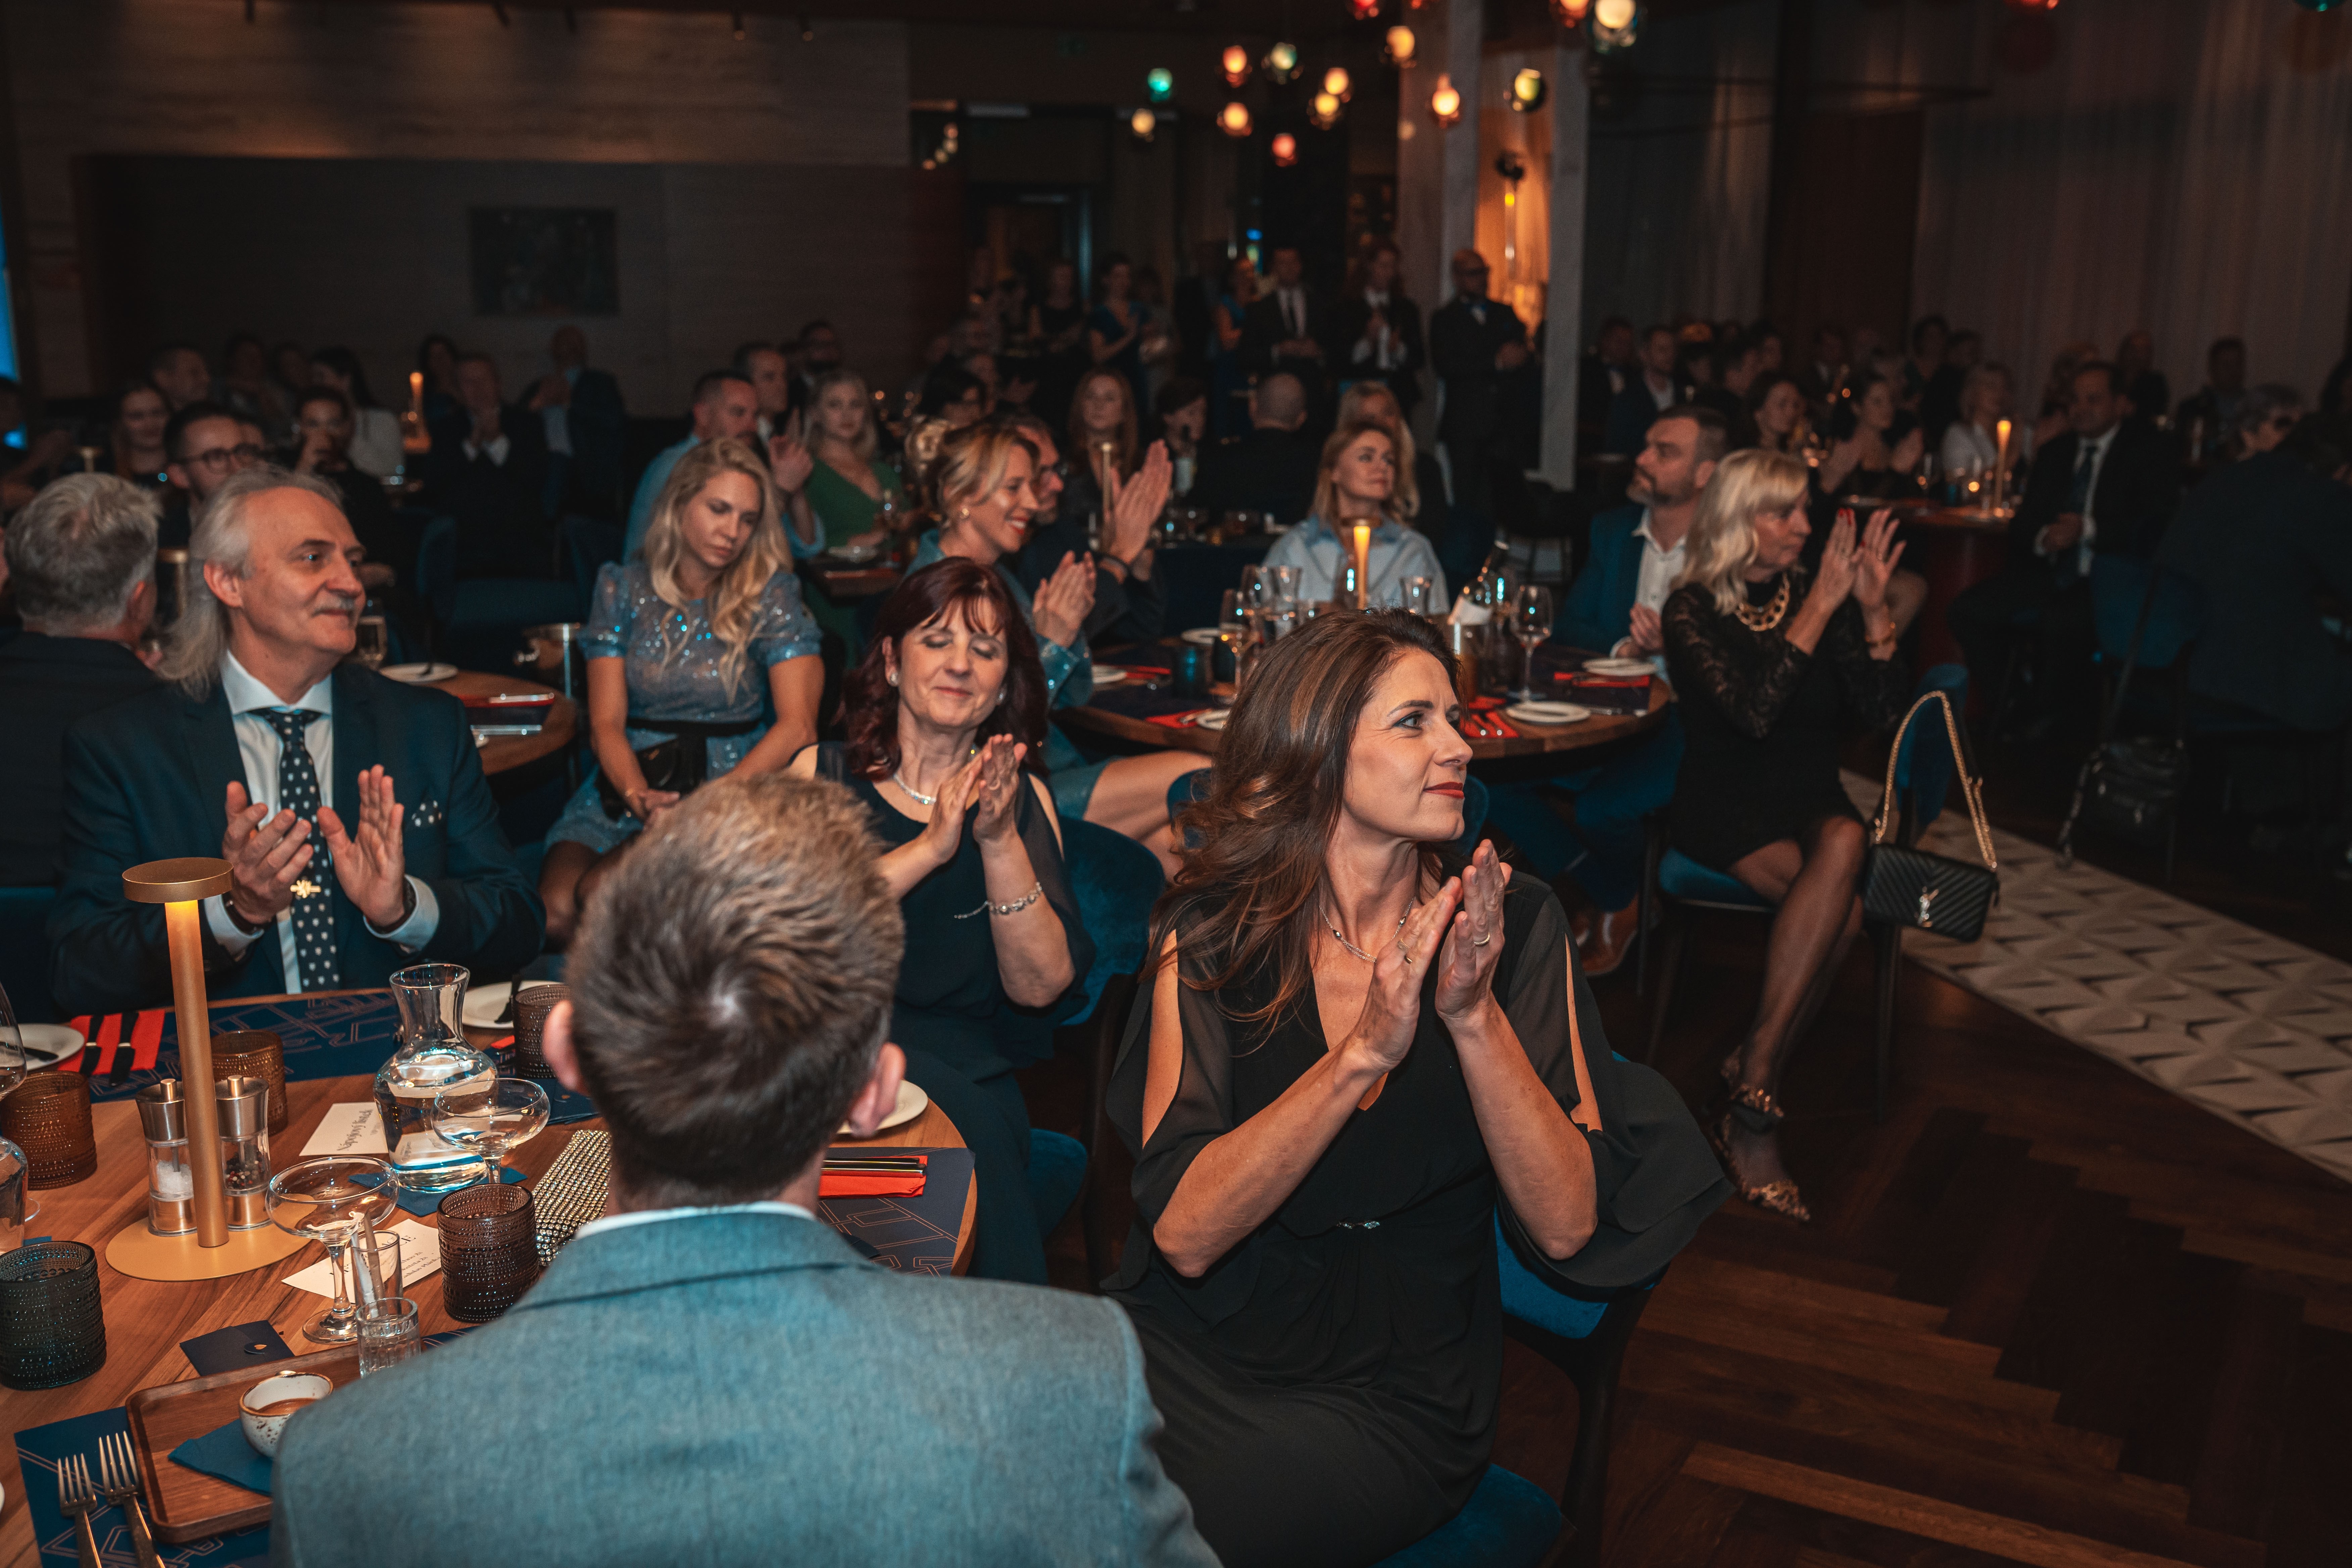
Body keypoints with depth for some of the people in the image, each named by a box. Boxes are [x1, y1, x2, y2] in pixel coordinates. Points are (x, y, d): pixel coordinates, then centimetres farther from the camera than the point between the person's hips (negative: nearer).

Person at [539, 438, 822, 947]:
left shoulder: (772, 595, 1)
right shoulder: (622, 587, 8)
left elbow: (797, 724, -9)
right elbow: (606, 723, 2)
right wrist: (640, 797, -18)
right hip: (627, 783, 3)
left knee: (601, 895, -28)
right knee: (554, 914, -25)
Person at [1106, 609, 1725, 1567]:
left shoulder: (1516, 927, -4)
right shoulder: (1210, 932, -5)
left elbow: (1566, 1228, -10)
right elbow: (1183, 1235, -15)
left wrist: (1476, 1017, -23)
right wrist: (1364, 1054, -25)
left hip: (1399, 1389, -1)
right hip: (1196, 1343, 1)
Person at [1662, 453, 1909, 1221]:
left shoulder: (1818, 595, 8)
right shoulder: (1693, 609, -5)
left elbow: (1882, 715, -1)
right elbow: (1753, 712, -22)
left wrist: (1872, 609, -11)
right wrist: (1820, 609, -22)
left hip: (1811, 802, 4)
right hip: (1723, 808, -4)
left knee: (1845, 842, -33)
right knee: (1842, 906, -31)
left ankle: (1752, 1078, -27)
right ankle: (1754, 1102, -24)